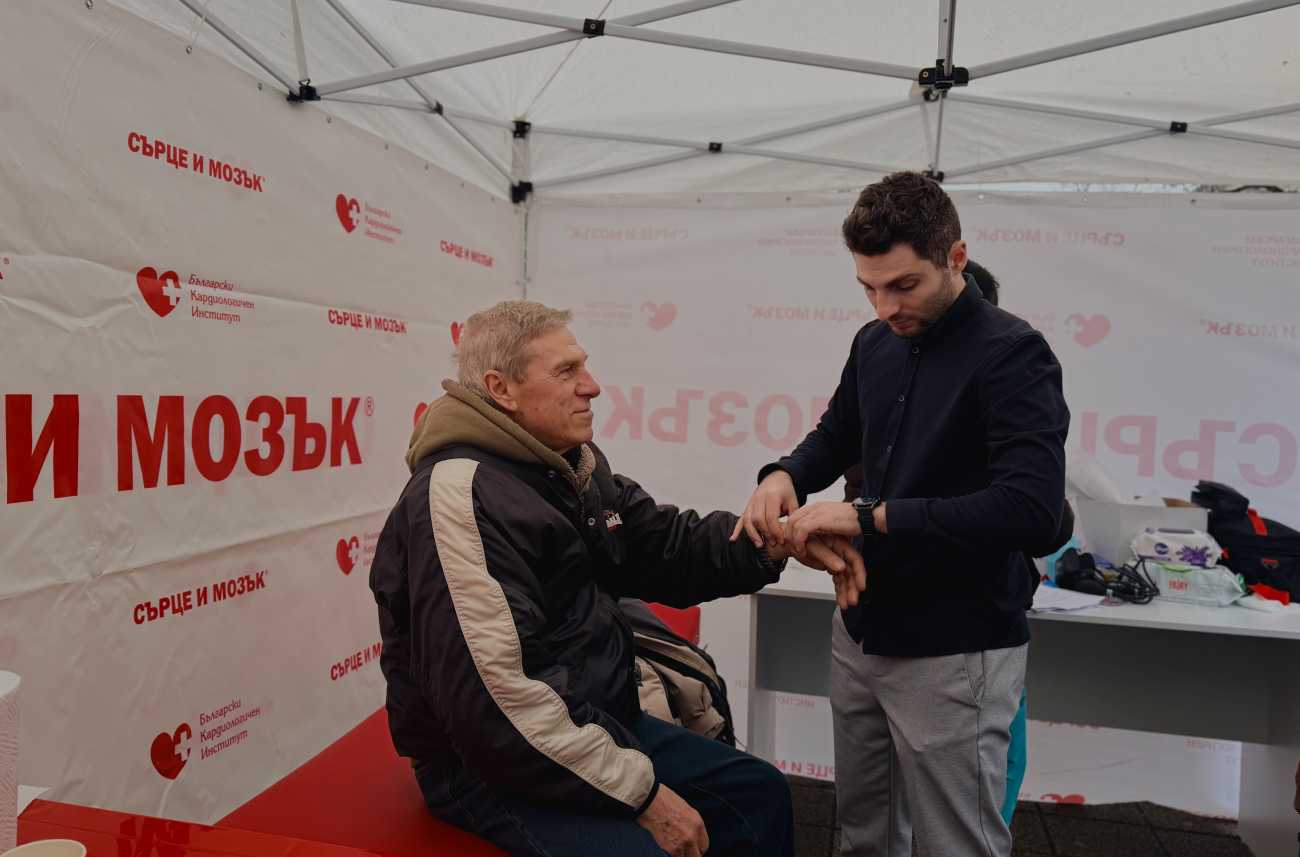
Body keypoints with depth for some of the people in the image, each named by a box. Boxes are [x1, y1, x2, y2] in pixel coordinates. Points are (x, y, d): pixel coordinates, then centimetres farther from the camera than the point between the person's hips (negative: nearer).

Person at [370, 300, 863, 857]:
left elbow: (670, 550, 10)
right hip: (498, 768, -9)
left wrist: (775, 540, -9)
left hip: (599, 722, 9)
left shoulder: (577, 466, 8)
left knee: (760, 791, 13)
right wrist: (640, 791, -23)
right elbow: (490, 698, -29)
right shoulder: (462, 496, -24)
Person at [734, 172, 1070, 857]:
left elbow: (1032, 511, -27)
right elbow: (836, 437, 20)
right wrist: (785, 476, -3)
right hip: (862, 630, 7)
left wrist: (869, 517, -26)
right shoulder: (874, 345, 6)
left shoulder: (1012, 356, -15)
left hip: (954, 651, -6)